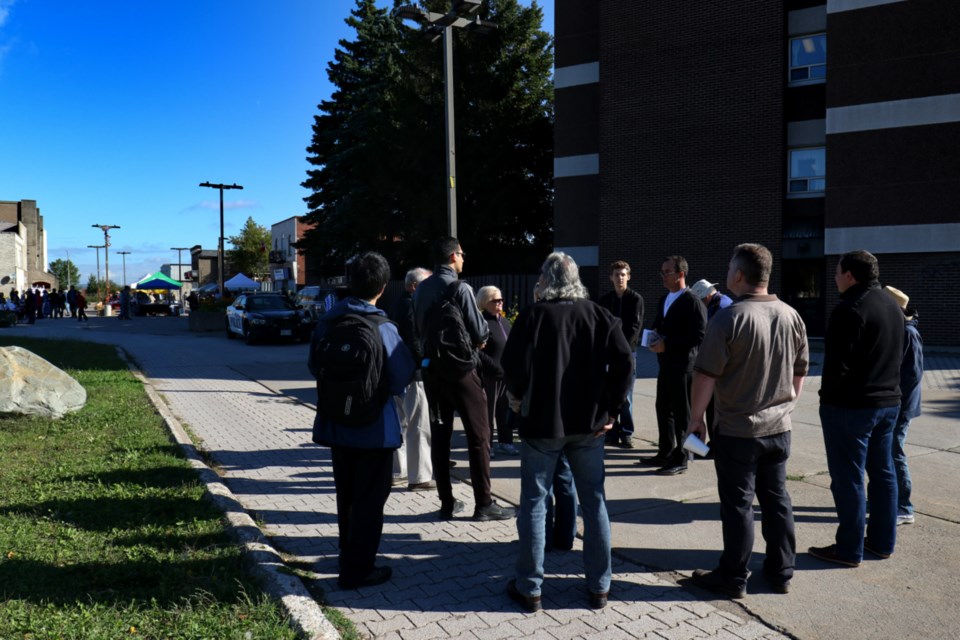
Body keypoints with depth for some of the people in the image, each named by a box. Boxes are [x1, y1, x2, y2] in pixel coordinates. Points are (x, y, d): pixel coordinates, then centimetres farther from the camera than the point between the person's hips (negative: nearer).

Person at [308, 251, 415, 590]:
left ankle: (348, 557, 36)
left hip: (337, 423, 6)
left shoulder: (329, 320, -4)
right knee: (370, 499, 8)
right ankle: (357, 570, 15)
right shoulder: (384, 329, -20)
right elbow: (400, 380, -16)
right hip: (375, 427, -6)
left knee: (346, 495, 21)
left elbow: (314, 365, 7)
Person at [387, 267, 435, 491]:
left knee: (402, 423, 19)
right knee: (419, 427, -4)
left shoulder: (397, 305, 14)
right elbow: (415, 343, -22)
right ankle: (418, 477, 0)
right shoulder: (412, 306, -16)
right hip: (414, 373, -10)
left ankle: (398, 469, 28)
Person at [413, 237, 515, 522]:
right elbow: (479, 332, -16)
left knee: (439, 435, 11)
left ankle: (447, 503, 17)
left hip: (431, 368, 7)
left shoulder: (420, 289, 5)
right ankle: (484, 504, 6)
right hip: (460, 368, -7)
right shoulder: (460, 288, -15)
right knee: (478, 435, 2)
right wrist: (481, 336, 6)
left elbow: (418, 328, 12)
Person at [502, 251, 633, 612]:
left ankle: (529, 588, 15)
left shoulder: (534, 315, -8)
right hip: (589, 422, 3)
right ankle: (599, 587, 20)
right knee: (594, 503, 13)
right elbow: (624, 363, -7)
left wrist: (522, 396, 4)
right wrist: (610, 408, -1)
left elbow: (514, 365, -15)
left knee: (534, 503, 8)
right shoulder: (600, 315, 1)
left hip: (542, 421, -3)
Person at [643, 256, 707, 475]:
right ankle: (665, 453, 27)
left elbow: (699, 336, -19)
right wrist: (655, 338, 3)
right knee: (663, 409, 15)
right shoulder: (663, 300, 14)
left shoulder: (692, 302, -13)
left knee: (682, 414, 0)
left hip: (684, 366, -8)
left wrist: (667, 344, -20)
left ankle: (680, 460, 10)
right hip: (666, 364, 8)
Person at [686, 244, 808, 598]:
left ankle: (733, 578, 16)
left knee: (738, 504, 4)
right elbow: (800, 371, 11)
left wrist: (696, 418, -6)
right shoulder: (791, 316, 1)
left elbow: (706, 375, -17)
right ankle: (781, 573, 28)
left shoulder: (728, 318, -18)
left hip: (736, 430, -6)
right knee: (777, 500, 16)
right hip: (779, 428, 6)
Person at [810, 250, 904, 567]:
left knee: (849, 478, -1)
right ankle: (883, 542, 26)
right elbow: (898, 356, 17)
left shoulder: (850, 309, -19)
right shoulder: (892, 306, 11)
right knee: (883, 473, 16)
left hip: (850, 406, -9)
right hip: (889, 401, 9)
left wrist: (828, 398, -7)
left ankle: (849, 549, 7)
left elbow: (838, 364, -20)